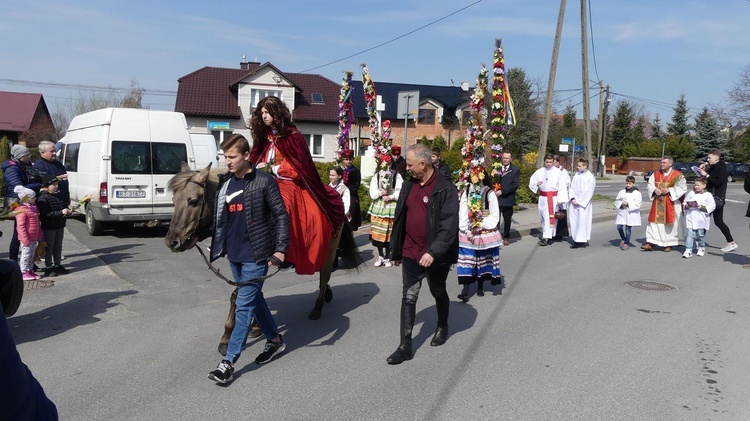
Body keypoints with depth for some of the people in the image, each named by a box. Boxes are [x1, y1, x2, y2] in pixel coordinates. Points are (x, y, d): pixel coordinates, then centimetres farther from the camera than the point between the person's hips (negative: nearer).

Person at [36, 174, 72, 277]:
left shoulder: (60, 196, 9)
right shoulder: (42, 199, -16)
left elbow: (64, 207, 24)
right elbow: (45, 214, -24)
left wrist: (68, 211, 0)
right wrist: (61, 212, -28)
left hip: (60, 226, 8)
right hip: (49, 227, -7)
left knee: (58, 246, 15)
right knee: (49, 247, 1)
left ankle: (57, 266, 24)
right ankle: (48, 268, 9)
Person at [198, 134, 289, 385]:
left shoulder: (264, 181, -10)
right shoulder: (224, 184, 8)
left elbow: (281, 216, -10)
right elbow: (220, 220, 16)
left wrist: (280, 249, -18)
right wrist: (198, 236, 7)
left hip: (255, 255, -7)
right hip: (233, 254, 7)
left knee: (244, 306, -4)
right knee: (255, 299, 18)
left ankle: (228, 363, 1)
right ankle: (275, 340, 37)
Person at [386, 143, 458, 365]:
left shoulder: (445, 188, -15)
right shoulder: (409, 185, 4)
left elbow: (449, 225, -21)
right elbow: (400, 218, 11)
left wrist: (434, 252, -28)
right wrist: (397, 248, 12)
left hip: (435, 255, -4)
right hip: (411, 252, 5)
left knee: (438, 293, 17)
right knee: (408, 297, 3)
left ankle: (442, 327, 43)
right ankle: (405, 346, 8)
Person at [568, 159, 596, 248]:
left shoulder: (590, 177, -8)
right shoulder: (576, 175, 9)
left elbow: (589, 192, -10)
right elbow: (572, 187, 11)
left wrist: (579, 201, -12)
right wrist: (572, 198, -4)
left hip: (584, 204, -6)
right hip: (574, 203, 6)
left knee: (582, 221, -5)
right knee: (574, 221, 7)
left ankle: (582, 240, 2)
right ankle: (576, 239, 16)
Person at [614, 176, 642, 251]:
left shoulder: (637, 193, -3)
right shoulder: (621, 192, 7)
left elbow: (637, 204, -10)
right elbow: (617, 201, 9)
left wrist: (628, 204, -17)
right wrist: (621, 204, -11)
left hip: (631, 214, -3)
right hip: (622, 213, 3)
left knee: (628, 228, 0)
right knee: (619, 227, -2)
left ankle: (626, 243, 14)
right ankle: (623, 239, 25)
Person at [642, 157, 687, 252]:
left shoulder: (678, 175, -5)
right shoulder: (655, 174, 8)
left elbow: (682, 188, -9)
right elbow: (650, 185, 8)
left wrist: (669, 190, -18)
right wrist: (655, 189, -13)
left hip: (671, 204, -3)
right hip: (657, 204, 4)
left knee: (670, 223, 3)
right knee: (654, 222, 0)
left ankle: (669, 244, 14)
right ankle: (650, 243, -1)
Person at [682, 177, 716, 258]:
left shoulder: (708, 195, -3)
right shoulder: (690, 193, 6)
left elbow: (712, 206, -6)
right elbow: (685, 202, 11)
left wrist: (702, 207, -18)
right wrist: (686, 206, -10)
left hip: (701, 219, -2)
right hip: (691, 218, 2)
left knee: (700, 235, 12)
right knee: (689, 234, -5)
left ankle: (701, 248, 32)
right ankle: (688, 250, -6)